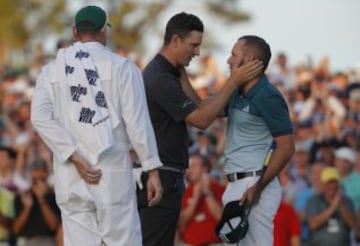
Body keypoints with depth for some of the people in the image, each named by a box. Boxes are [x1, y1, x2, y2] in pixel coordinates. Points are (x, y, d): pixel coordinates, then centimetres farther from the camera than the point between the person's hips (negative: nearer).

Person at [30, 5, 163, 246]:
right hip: (112, 172, -3)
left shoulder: (53, 70, 7)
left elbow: (41, 116, -7)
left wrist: (75, 159, -9)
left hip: (71, 175, 3)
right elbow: (137, 120, -6)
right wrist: (153, 170, -1)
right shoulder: (121, 67, 0)